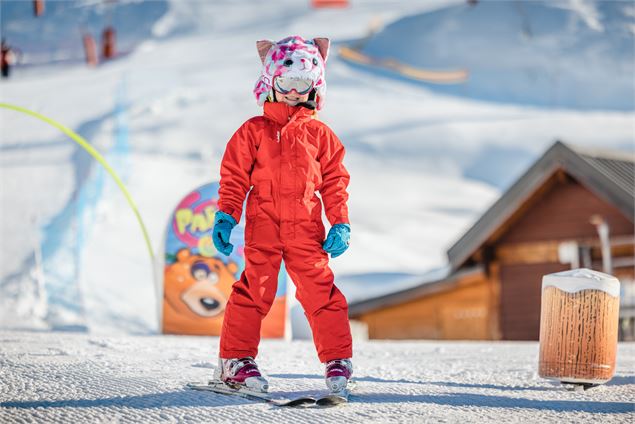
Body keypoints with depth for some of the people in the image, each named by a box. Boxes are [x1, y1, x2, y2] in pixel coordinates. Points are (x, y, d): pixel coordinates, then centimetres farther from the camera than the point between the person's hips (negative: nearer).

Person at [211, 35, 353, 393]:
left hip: (306, 229, 1)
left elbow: (335, 180, 12)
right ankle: (237, 359, 7)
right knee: (254, 290, -3)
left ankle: (338, 360, 8)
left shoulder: (320, 134, 10)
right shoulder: (254, 131, 6)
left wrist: (341, 224, 6)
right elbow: (234, 177, 6)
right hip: (263, 226, -1)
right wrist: (225, 217, -2)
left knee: (321, 292, 0)